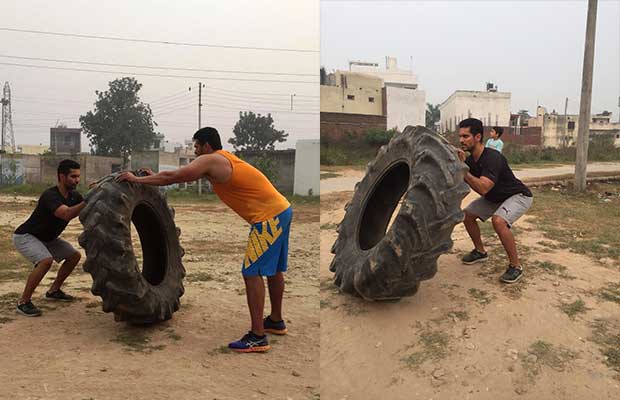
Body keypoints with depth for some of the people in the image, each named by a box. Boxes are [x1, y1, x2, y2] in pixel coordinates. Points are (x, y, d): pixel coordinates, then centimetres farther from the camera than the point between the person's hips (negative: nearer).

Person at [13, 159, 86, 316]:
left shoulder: (74, 196, -6)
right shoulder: (50, 195, -31)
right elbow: (67, 214, -48)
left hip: (46, 237, 9)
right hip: (25, 236, -9)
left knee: (74, 255, 5)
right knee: (46, 261, -31)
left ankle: (53, 291, 21)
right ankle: (24, 302, -17)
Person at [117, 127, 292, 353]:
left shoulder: (210, 160, -8)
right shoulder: (222, 160, 20)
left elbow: (173, 177, -10)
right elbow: (188, 176, 28)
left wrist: (137, 179, 0)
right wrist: (155, 176, 30)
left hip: (269, 217, -10)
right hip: (280, 210, 10)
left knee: (252, 273, -7)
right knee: (273, 270, 20)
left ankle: (257, 337, -5)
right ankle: (276, 321, 34)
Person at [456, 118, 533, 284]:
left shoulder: (492, 158, -33)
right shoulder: (470, 159, -7)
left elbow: (482, 189, -42)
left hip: (518, 196, -9)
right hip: (495, 197, 9)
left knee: (498, 220, -33)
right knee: (467, 214, 2)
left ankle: (515, 266, -17)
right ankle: (480, 252, 23)